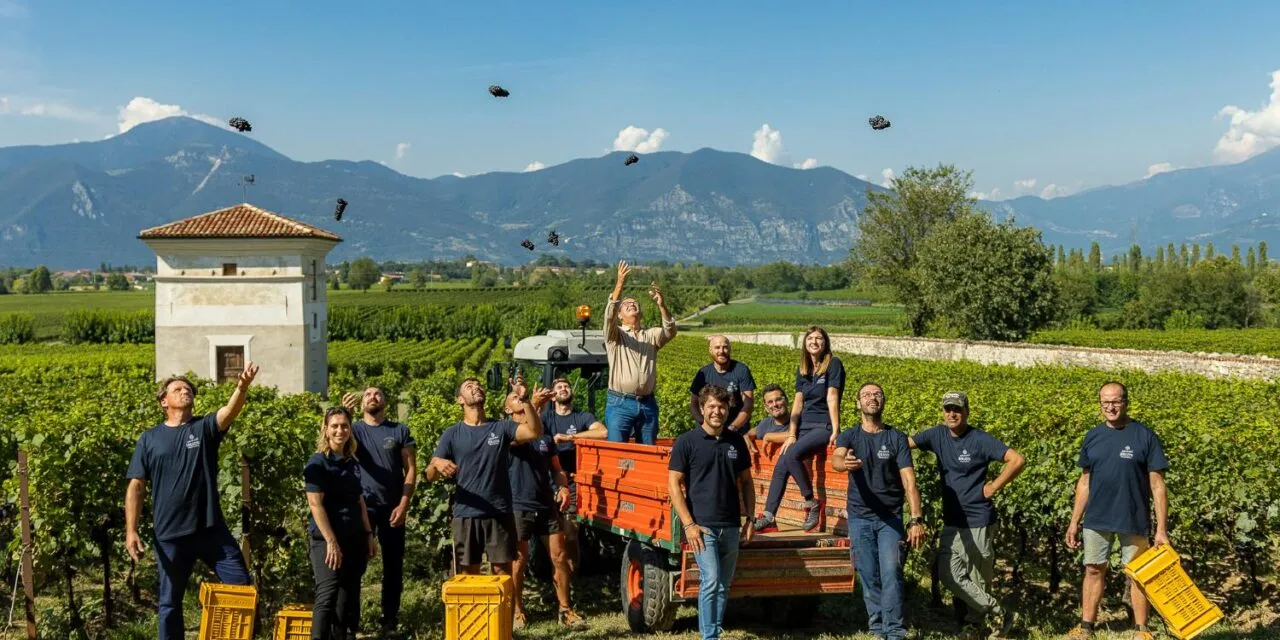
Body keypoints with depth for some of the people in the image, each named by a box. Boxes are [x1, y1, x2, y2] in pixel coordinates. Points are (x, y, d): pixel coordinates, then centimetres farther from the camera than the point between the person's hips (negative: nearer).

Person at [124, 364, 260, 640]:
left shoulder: (205, 428, 2)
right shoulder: (149, 439, 4)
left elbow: (231, 410, -19)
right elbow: (136, 486, 4)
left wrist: (243, 387, -41)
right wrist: (131, 531, -4)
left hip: (211, 529, 0)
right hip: (169, 534, 0)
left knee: (242, 587, -1)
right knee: (170, 602, 11)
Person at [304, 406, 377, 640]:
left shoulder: (353, 463, 11)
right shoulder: (318, 462, -8)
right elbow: (315, 504, -15)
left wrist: (369, 535, 13)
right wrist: (331, 541, -20)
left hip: (354, 539, 7)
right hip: (327, 539, -7)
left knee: (348, 598, 10)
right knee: (327, 596, -10)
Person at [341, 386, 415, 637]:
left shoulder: (399, 431, 4)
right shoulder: (355, 429, 5)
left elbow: (411, 469, 0)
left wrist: (403, 504, -10)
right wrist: (345, 415, -35)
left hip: (392, 507, 0)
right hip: (361, 506, 0)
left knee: (393, 565, 5)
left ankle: (390, 621, 15)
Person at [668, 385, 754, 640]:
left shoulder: (736, 441, 7)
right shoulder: (687, 441, -5)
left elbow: (746, 481, 15)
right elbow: (674, 484, -6)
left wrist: (750, 518, 8)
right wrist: (688, 524, -12)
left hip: (731, 526, 5)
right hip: (702, 525, -4)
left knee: (724, 585, 10)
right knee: (710, 580, -13)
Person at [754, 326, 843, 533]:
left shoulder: (833, 364, -5)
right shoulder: (802, 370, 13)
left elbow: (832, 398, -13)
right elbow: (798, 403, 9)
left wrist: (836, 432, -17)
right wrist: (791, 434, 1)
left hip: (824, 426, -7)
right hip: (803, 426, 7)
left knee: (791, 455, -29)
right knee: (780, 466, -8)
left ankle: (811, 503, -13)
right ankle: (768, 517, -5)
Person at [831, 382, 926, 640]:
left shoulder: (897, 438, -1)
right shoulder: (850, 436, 0)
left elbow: (909, 481, -9)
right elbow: (835, 460, -22)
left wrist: (917, 519, -21)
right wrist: (845, 463, -48)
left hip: (890, 517, -1)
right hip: (860, 517, 1)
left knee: (891, 573, -11)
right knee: (868, 577, 5)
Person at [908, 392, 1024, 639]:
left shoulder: (980, 440, -12)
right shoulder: (938, 435, 2)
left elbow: (1018, 460, -15)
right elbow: (904, 442, -4)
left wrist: (994, 487, -12)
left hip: (978, 522, -6)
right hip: (951, 522, 6)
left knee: (978, 580, 3)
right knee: (949, 574, 0)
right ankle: (999, 613, 12)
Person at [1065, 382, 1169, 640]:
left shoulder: (1145, 436, -8)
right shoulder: (1092, 437, 4)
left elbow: (1157, 486, -7)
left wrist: (1162, 529, -11)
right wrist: (1074, 522, 8)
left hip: (1133, 521, -3)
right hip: (1097, 519, 3)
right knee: (1094, 570, 9)